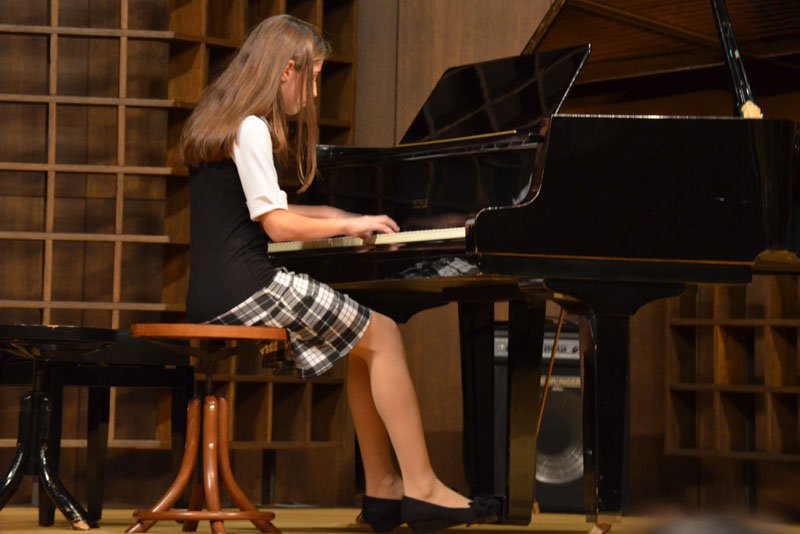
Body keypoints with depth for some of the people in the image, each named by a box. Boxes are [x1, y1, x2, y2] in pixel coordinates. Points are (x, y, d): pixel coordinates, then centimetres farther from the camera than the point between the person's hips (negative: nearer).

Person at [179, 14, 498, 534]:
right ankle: (421, 487, -9)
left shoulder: (220, 121, 19)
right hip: (243, 290, -10)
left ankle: (383, 489, 9)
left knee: (366, 342, 14)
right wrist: (350, 225, -4)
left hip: (216, 293, 10)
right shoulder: (251, 128, -12)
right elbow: (277, 224, -16)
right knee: (383, 335, -7)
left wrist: (327, 216, 21)